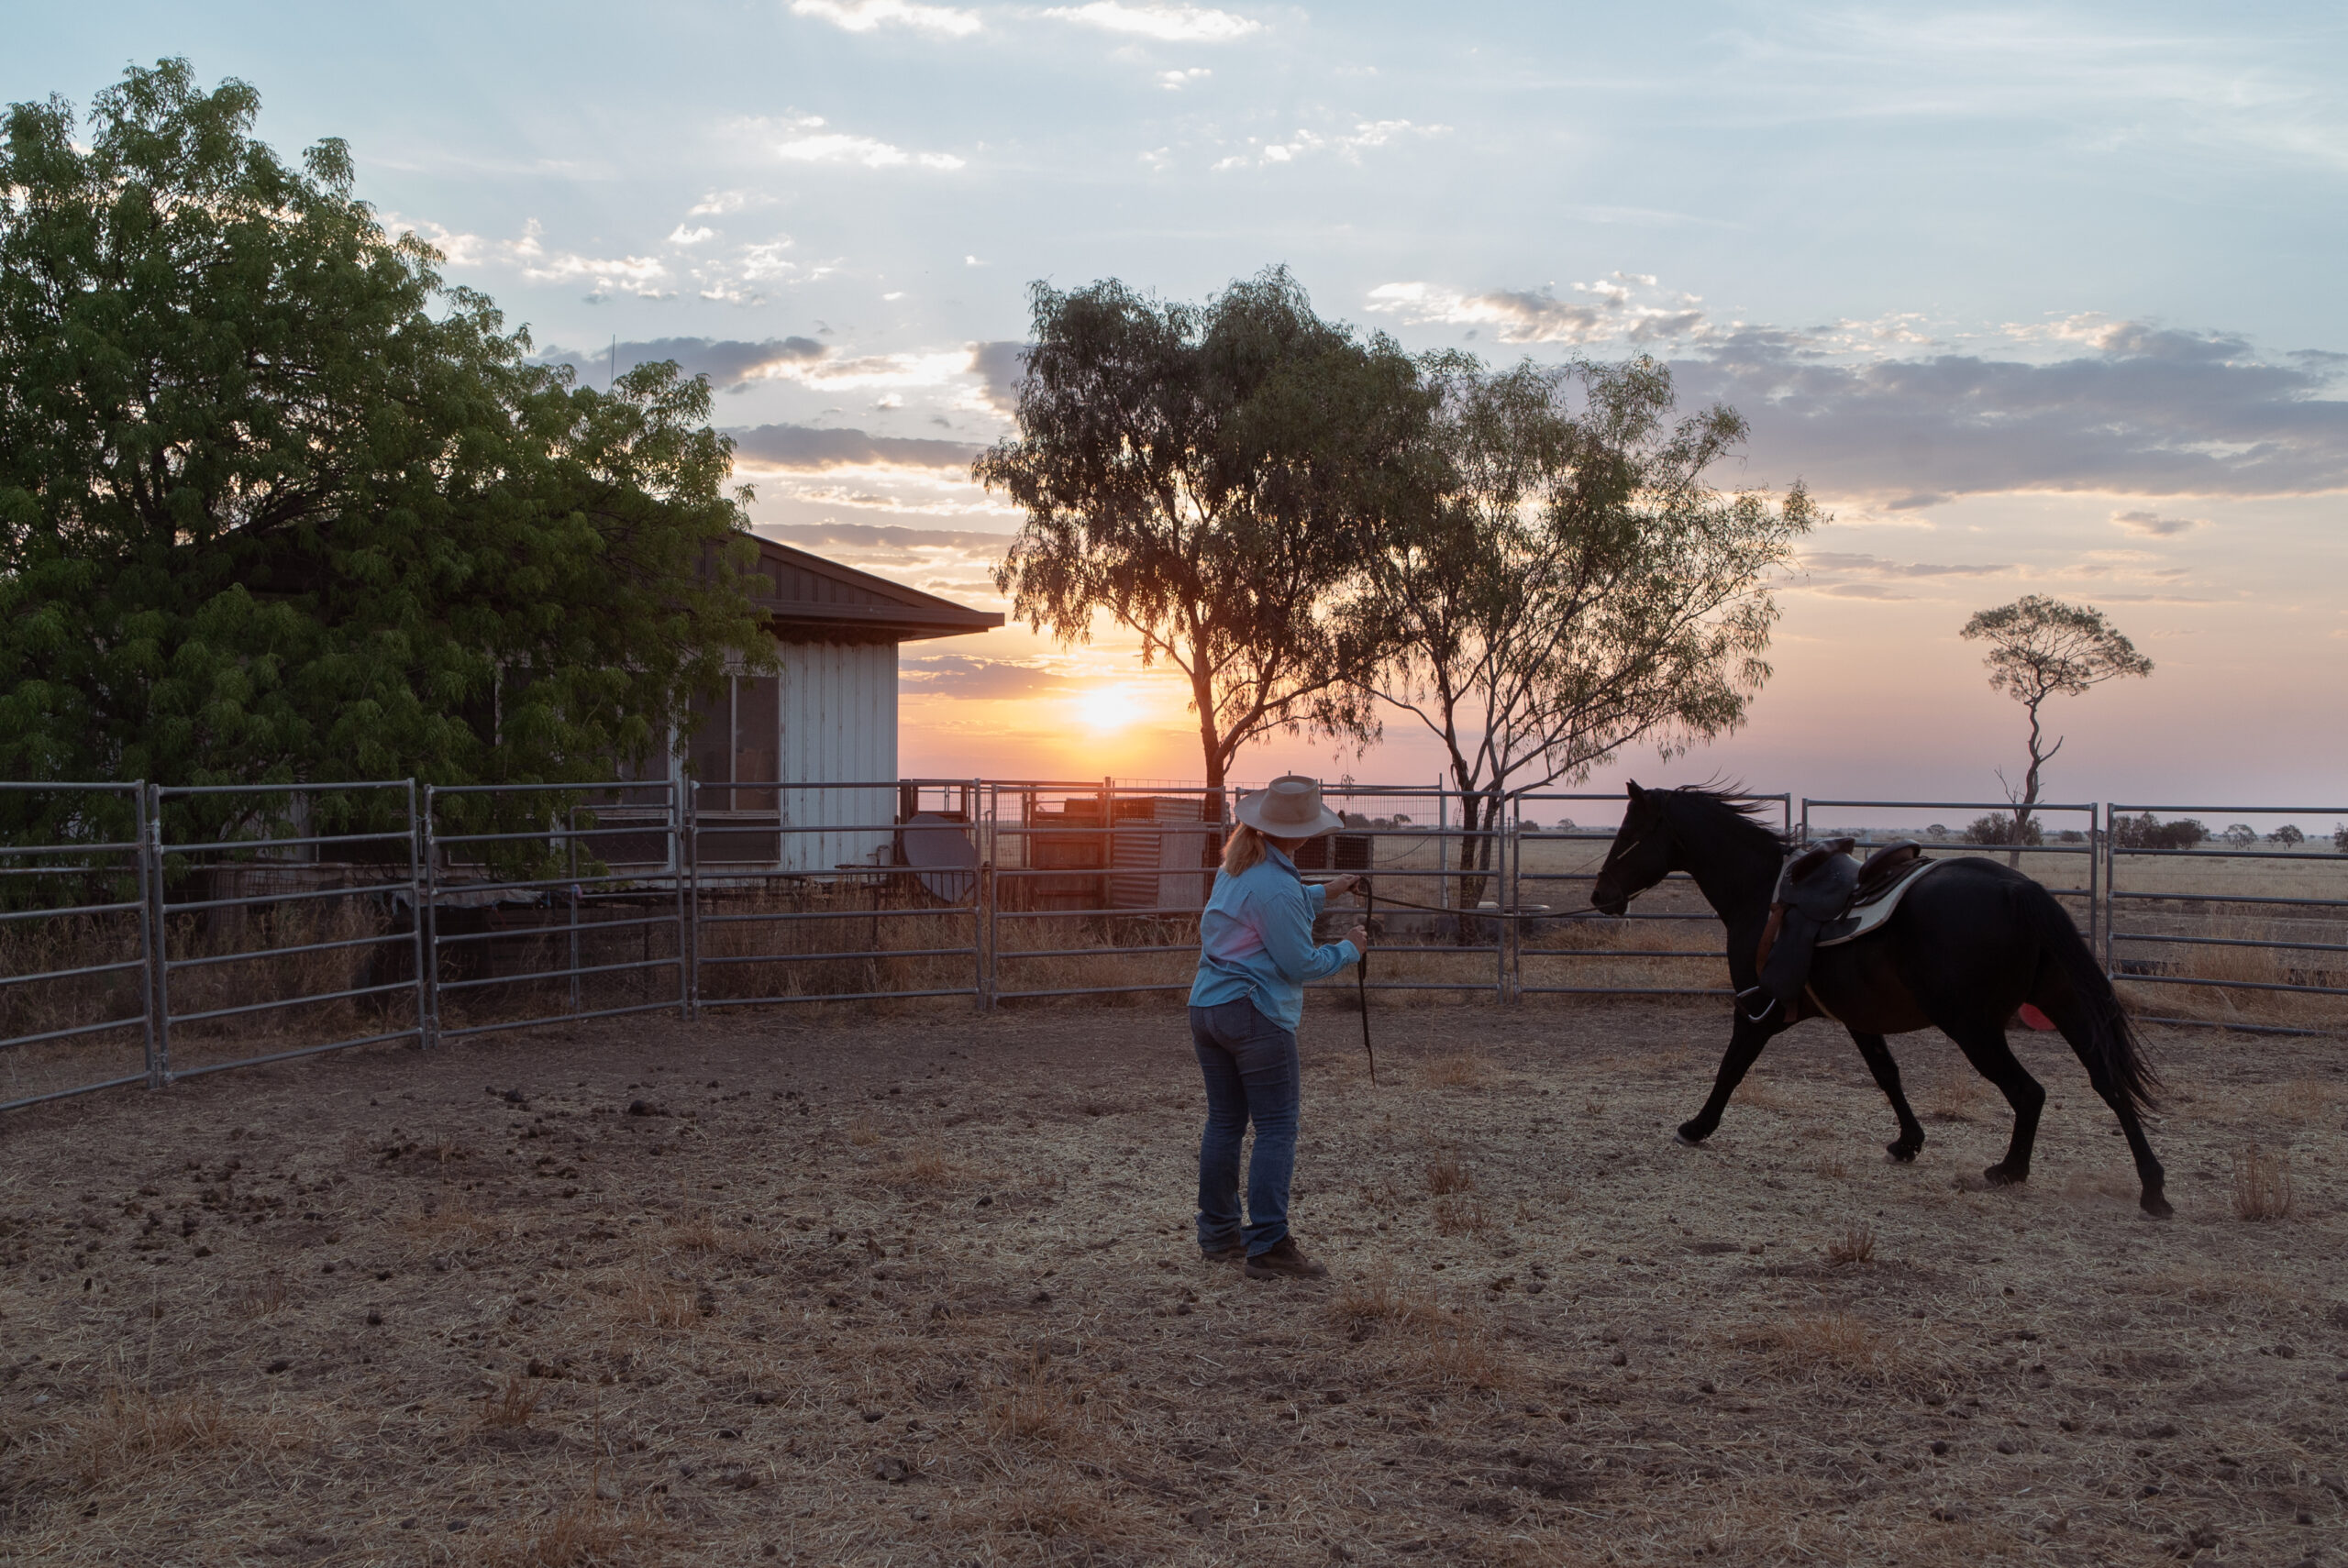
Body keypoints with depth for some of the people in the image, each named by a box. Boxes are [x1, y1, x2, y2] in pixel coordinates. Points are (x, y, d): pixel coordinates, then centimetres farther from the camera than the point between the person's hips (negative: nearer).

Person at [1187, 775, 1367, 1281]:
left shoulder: (1234, 866, 11)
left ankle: (1218, 1234, 22)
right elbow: (1300, 964, -13)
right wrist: (1348, 950, 2)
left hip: (1206, 1008, 9)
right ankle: (1268, 1246, -7)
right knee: (1277, 1129, -4)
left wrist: (1325, 892, 30)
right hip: (1256, 1016, -9)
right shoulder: (1276, 886, -17)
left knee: (1224, 1122, 15)